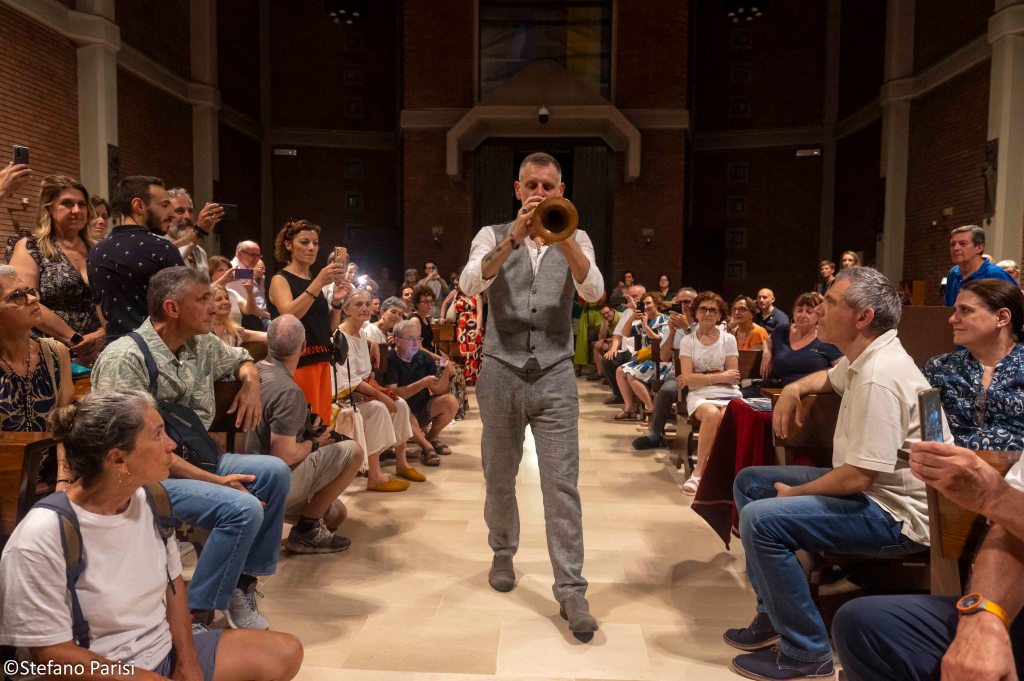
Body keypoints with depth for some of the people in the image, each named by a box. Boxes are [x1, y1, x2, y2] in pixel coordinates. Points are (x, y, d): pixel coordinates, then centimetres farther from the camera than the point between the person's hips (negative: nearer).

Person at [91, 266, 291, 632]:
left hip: (194, 458, 8)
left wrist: (251, 383, 2)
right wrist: (214, 480, -23)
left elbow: (241, 359, 27)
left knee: (274, 472, -9)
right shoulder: (125, 358, -19)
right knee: (243, 507, -27)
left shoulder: (202, 344, 4)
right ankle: (194, 616, -11)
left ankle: (243, 582, 1)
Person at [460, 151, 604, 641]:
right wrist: (514, 238, -26)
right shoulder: (494, 236, 5)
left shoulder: (575, 240, 8)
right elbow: (470, 284, -14)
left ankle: (571, 589, 2)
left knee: (562, 484, -4)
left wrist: (562, 238, -24)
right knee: (499, 476, 14)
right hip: (501, 372, 1)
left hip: (555, 375, 0)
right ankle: (503, 553, 37)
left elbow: (594, 292, -11)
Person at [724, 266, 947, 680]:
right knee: (749, 483, 11)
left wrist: (793, 493, -12)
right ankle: (774, 613, 15)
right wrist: (795, 388, 8)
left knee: (761, 519, -26)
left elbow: (857, 478, -30)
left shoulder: (879, 376, -26)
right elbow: (830, 378, 32)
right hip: (866, 487, 11)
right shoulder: (865, 358, 6)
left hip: (896, 514, -11)